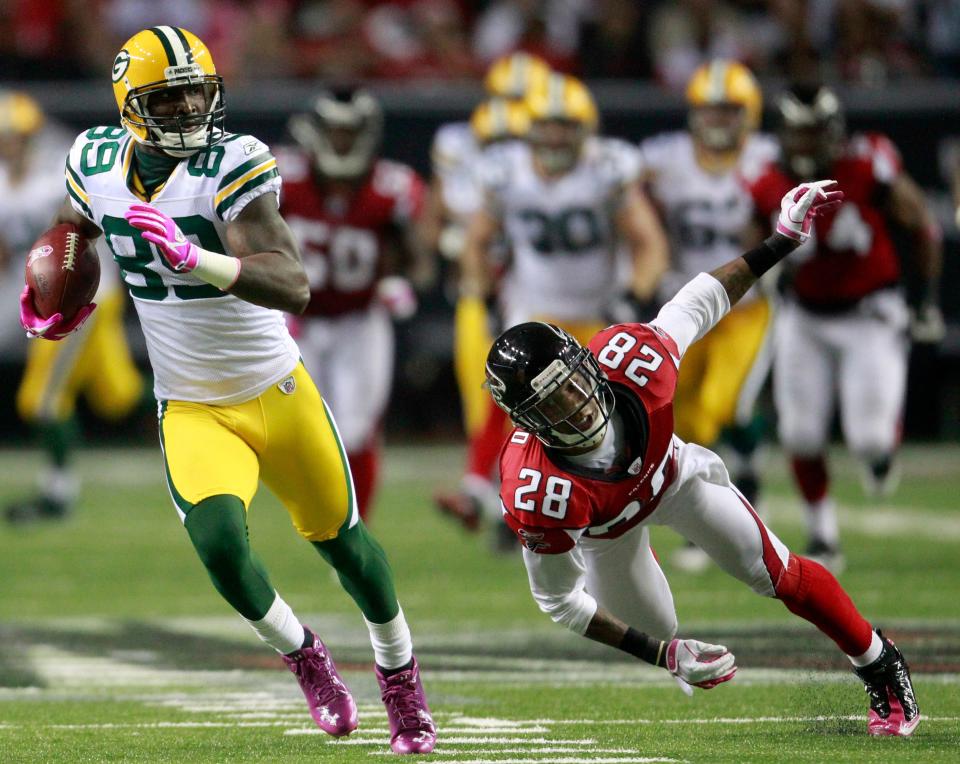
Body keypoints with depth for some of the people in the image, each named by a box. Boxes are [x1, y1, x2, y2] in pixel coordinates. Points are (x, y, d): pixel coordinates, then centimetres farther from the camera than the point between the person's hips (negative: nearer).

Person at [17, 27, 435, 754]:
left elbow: (294, 288, -35)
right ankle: (305, 657, 8)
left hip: (277, 393, -2)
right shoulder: (96, 164, -6)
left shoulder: (234, 167, -22)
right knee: (219, 544, -21)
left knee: (342, 541, 12)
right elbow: (76, 224, 22)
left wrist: (193, 258, -46)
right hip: (190, 412, 2)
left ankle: (401, 678, 39)